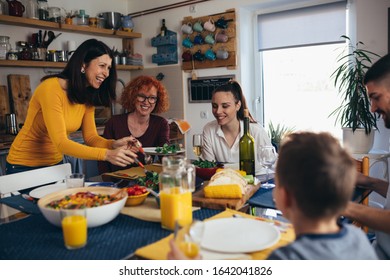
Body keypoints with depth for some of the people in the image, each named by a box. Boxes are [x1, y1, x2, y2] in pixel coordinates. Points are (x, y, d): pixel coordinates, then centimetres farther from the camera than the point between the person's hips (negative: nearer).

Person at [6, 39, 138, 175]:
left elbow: (90, 137, -7)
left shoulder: (88, 97, -2)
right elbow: (61, 143, -32)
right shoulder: (51, 88, -25)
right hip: (24, 166, -6)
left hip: (55, 163, 6)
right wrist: (107, 154, -41)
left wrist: (113, 145, -28)